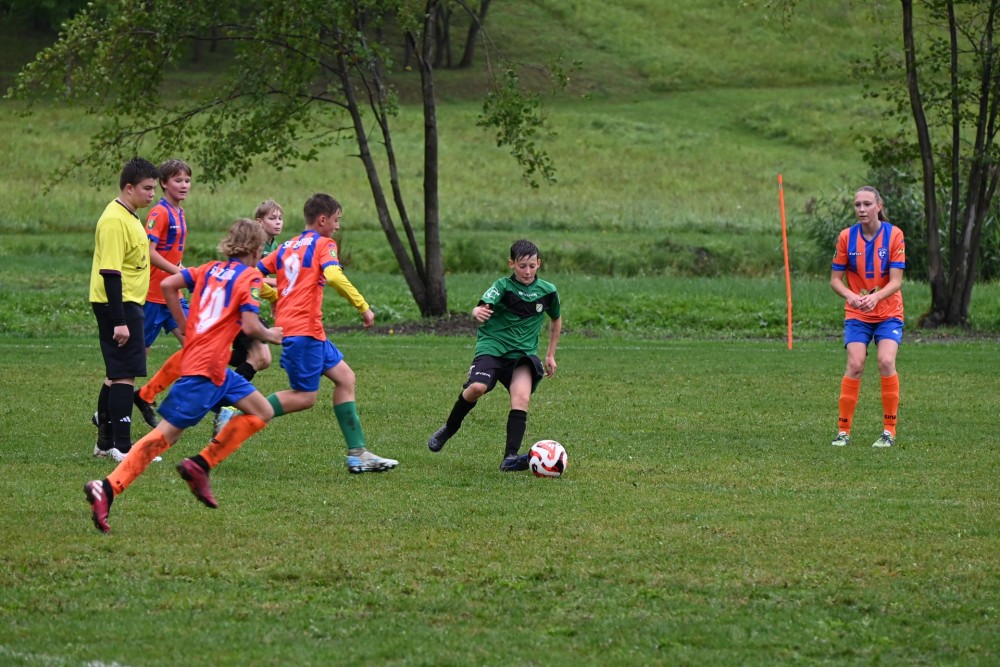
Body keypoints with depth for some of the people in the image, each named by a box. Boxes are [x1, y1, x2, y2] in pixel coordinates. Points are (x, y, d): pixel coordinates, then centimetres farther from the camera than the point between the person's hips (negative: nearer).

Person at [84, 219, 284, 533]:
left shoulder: (211, 269, 16)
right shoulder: (250, 277, -5)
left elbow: (168, 285, 8)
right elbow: (250, 326, -15)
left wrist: (185, 326, 15)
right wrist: (271, 335, 6)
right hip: (205, 369, -8)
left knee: (262, 412, 13)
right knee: (167, 433, -8)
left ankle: (200, 465, 3)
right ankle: (107, 489, -15)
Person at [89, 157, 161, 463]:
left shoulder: (128, 217, 15)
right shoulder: (114, 221, -18)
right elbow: (110, 273, -22)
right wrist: (119, 321, -25)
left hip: (127, 303, 10)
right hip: (118, 304, -10)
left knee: (116, 374, 15)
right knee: (124, 374, -9)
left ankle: (105, 442, 23)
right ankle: (122, 447, -7)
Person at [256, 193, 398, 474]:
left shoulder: (287, 247, 18)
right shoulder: (323, 244, -5)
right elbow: (334, 276, -24)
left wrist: (275, 297, 23)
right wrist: (363, 306, -21)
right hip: (304, 328, -9)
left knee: (345, 377, 11)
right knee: (305, 396, -4)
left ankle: (358, 453, 8)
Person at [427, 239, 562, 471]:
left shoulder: (547, 291, 4)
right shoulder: (503, 286, -7)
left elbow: (556, 321, 23)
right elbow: (482, 308, -24)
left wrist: (551, 355, 22)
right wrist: (478, 313, -49)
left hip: (524, 353, 2)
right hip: (492, 347, -2)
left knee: (522, 397, -23)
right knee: (477, 387, -27)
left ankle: (510, 457, -24)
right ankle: (448, 429, 0)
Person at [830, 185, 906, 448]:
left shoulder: (894, 235, -8)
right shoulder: (847, 237, -4)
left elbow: (896, 281, -11)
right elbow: (836, 279, -1)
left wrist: (876, 296, -30)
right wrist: (851, 296, -22)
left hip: (888, 313, -1)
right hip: (856, 315, 1)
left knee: (886, 361, -18)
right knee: (855, 365, -15)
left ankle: (889, 431, -8)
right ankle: (843, 431, -6)